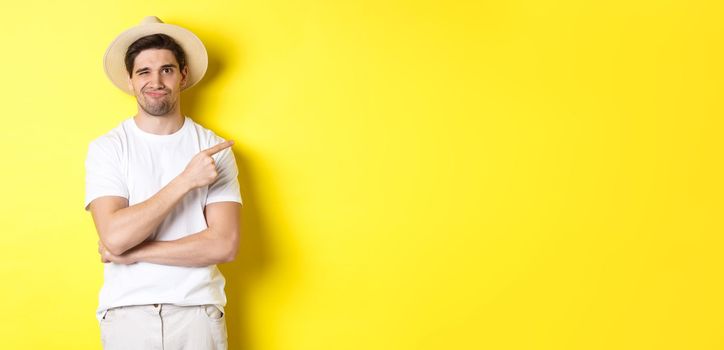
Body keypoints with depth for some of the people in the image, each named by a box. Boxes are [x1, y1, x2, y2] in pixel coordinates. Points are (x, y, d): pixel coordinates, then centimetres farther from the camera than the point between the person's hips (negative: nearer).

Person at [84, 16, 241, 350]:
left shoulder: (214, 148, -1)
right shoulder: (106, 148, -2)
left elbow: (224, 244, -9)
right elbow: (114, 237, -15)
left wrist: (132, 252, -12)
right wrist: (185, 180, -19)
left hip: (198, 311, 0)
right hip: (127, 312, 0)